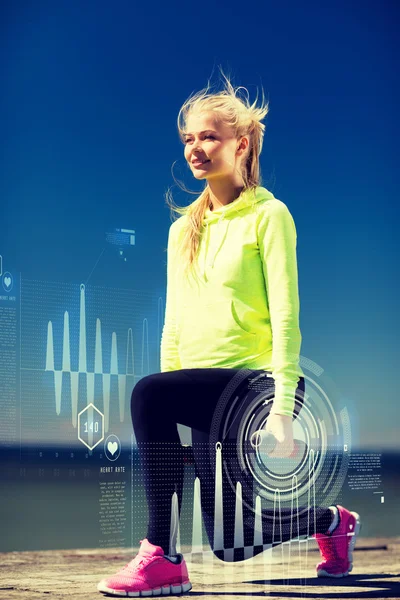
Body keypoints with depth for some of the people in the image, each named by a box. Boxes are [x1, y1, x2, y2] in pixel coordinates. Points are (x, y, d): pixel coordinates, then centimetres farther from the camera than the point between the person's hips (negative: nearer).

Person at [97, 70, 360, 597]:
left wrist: (283, 406, -21)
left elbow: (285, 315, -12)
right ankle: (330, 522, 36)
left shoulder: (268, 215, -3)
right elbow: (174, 325, 14)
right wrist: (169, 429, 9)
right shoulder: (183, 229, 15)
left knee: (149, 394, -31)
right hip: (206, 392, 7)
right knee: (234, 544, 7)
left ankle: (163, 556, -19)